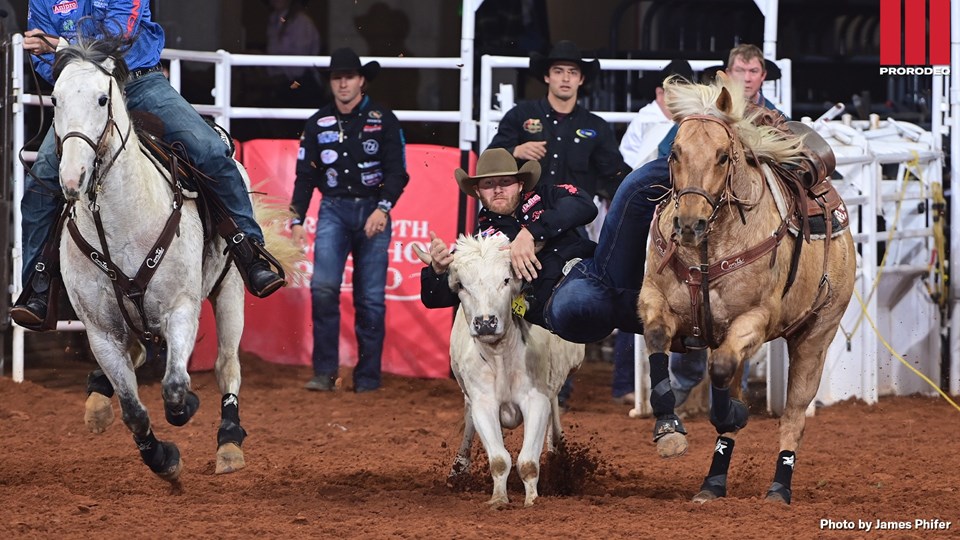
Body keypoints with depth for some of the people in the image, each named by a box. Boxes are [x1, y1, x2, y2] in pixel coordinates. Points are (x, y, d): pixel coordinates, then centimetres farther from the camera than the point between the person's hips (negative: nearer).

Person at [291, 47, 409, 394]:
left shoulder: (383, 120, 1)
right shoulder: (318, 124, 8)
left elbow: (397, 171, -2)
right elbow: (305, 175, 14)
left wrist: (383, 209, -16)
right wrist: (297, 219, 6)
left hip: (372, 212, -1)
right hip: (333, 211, 1)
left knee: (371, 298, 0)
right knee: (323, 287, -15)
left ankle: (368, 376, 7)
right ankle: (324, 371, -12)